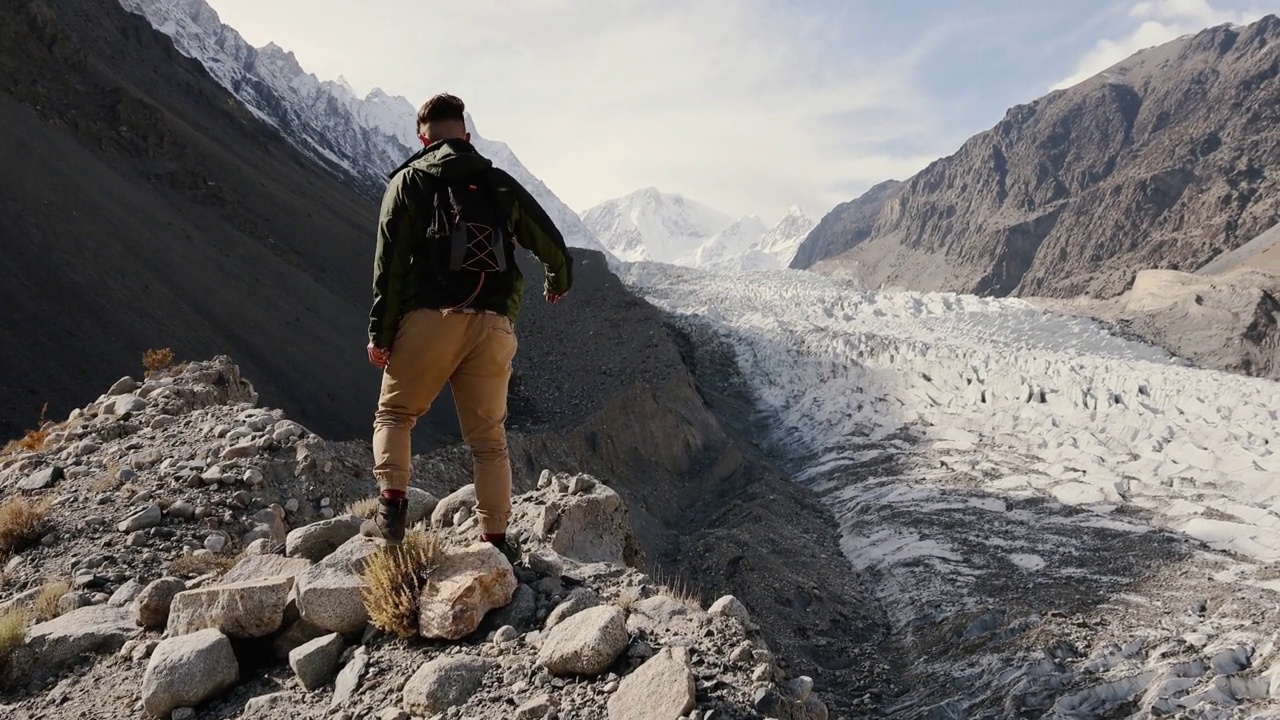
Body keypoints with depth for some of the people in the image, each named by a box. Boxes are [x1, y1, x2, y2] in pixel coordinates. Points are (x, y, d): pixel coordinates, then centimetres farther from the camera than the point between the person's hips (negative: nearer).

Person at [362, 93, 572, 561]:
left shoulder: (409, 181, 7)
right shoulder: (500, 184, 14)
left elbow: (389, 262, -2)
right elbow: (552, 244, 18)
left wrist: (380, 333, 1)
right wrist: (558, 284, 38)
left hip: (430, 318, -2)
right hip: (493, 325, 2)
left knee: (394, 414, 16)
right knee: (488, 437, 10)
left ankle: (392, 504, 0)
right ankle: (495, 538, 9)